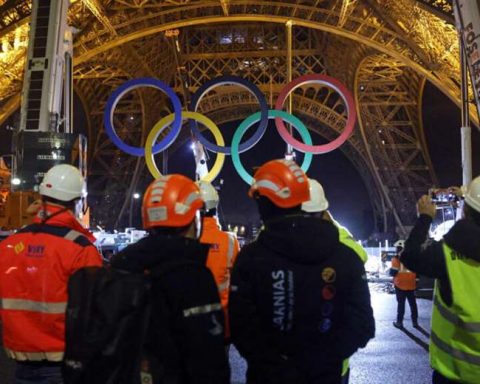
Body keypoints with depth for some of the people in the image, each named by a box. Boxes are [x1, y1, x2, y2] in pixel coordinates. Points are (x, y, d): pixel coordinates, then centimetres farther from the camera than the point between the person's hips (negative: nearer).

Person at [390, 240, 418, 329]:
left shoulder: (396, 258, -13)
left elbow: (393, 272, -12)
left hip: (400, 285, -4)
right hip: (411, 285, 4)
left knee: (401, 303, 4)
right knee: (413, 303, 13)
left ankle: (399, 322, 7)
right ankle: (415, 321, 18)